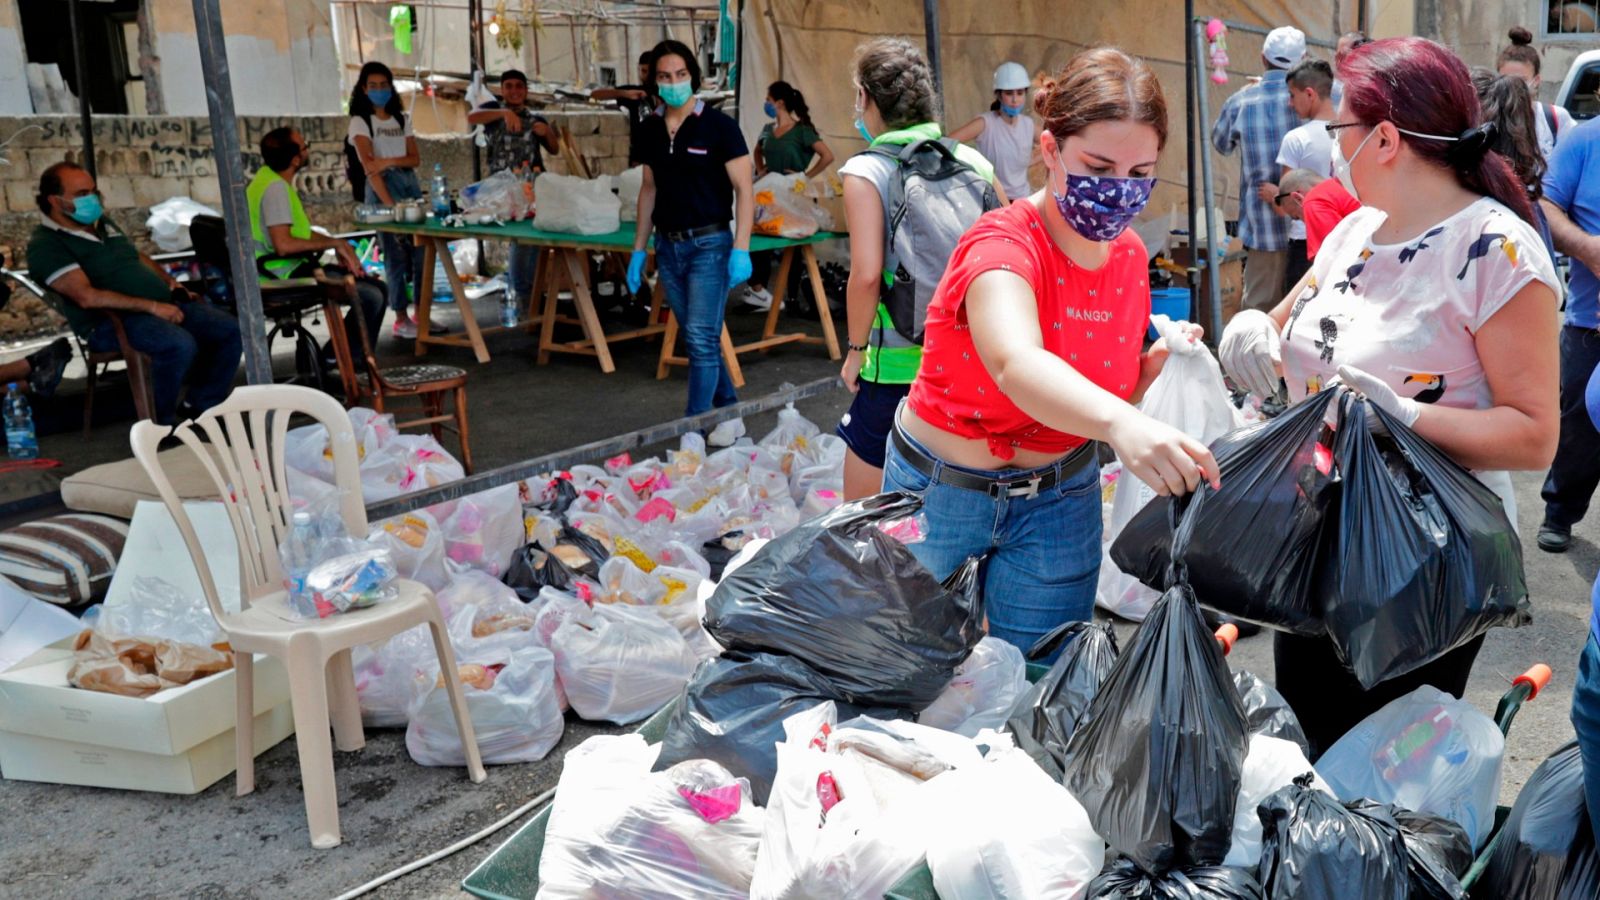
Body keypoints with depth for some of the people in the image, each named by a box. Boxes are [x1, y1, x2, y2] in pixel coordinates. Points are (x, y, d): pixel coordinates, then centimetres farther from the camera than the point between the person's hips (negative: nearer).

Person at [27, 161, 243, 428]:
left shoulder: (104, 223, 20)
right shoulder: (45, 245, -8)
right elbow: (87, 297, -20)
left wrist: (169, 281, 13)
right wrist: (151, 306, -22)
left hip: (166, 303, 9)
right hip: (112, 321, -8)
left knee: (232, 331, -8)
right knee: (180, 344, -36)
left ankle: (201, 409, 1)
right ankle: (161, 424, -16)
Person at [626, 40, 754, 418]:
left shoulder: (718, 127, -8)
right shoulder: (650, 131, 9)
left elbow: (744, 191, -9)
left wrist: (741, 250, -17)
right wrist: (638, 250, 13)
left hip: (709, 244, -6)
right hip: (668, 246, 6)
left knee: (702, 339, -8)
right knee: (698, 338, 13)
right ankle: (728, 407, 27)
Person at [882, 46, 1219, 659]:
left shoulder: (1129, 256, -5)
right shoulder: (1003, 245, -25)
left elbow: (1109, 391, 7)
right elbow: (1016, 365, -47)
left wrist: (1158, 363, -14)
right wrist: (1120, 421, -65)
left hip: (1061, 496, 5)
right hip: (944, 492, -4)